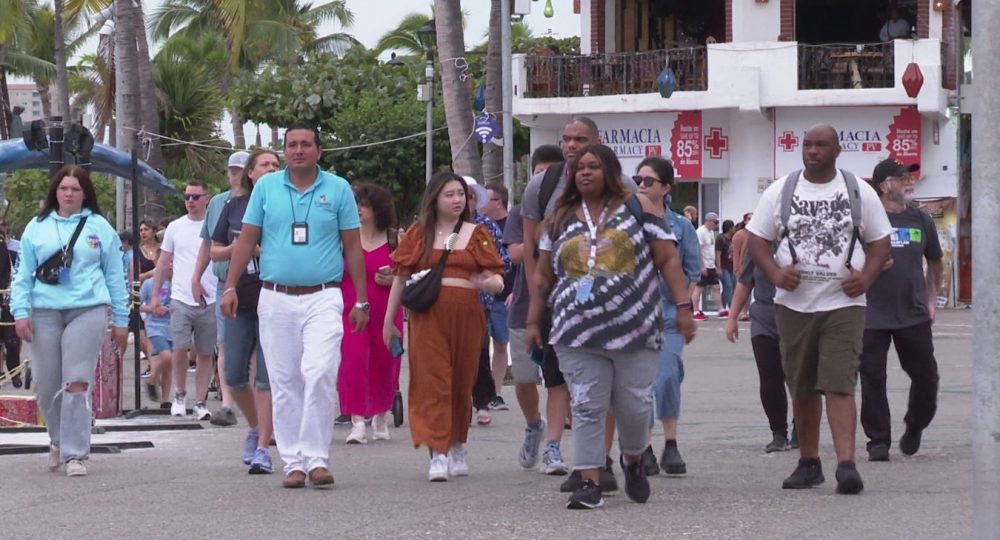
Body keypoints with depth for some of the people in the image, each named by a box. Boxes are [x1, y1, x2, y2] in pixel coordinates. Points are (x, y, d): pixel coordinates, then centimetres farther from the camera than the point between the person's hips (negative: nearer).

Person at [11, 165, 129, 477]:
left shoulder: (99, 227, 9)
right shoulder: (37, 228, 11)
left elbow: (115, 275, 10)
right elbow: (23, 274, 10)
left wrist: (121, 320, 7)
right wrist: (21, 312, -2)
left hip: (87, 311, -2)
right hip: (45, 313, 2)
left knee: (77, 384, -10)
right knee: (46, 385, 4)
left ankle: (74, 454, -7)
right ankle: (59, 440, 28)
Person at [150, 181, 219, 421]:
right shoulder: (175, 227, 8)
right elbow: (163, 263, 13)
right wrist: (155, 295, 9)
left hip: (210, 301, 0)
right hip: (181, 299, 0)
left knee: (205, 353, 4)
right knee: (180, 349, -9)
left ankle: (200, 402, 10)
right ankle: (180, 395, 10)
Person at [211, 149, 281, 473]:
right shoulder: (234, 206, 9)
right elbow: (214, 252, 14)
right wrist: (234, 249, -6)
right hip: (239, 300, 3)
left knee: (267, 376, -6)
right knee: (234, 376, 4)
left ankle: (263, 448, -2)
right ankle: (255, 427, 29)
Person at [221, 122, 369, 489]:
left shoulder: (338, 189, 5)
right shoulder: (266, 187, 8)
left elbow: (353, 248, 7)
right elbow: (246, 241, 11)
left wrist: (361, 301, 4)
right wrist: (231, 287, 3)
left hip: (323, 297, -2)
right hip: (276, 298, 2)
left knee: (319, 374, -17)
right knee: (284, 383, 3)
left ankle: (317, 458, -13)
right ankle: (293, 462, 9)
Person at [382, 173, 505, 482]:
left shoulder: (477, 235, 11)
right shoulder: (418, 233, 9)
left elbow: (497, 280, 7)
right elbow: (401, 277, 11)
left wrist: (489, 283, -17)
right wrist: (389, 320, 10)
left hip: (466, 315, 2)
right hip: (428, 316, -2)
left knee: (462, 383, 9)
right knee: (432, 381, -10)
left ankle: (457, 448, 26)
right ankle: (438, 455, -15)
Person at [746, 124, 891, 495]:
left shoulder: (859, 192, 4)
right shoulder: (780, 192, 7)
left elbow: (880, 241, 9)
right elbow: (758, 239, 7)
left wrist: (865, 277, -9)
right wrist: (775, 273, -12)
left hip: (843, 304, -2)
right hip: (793, 305, 2)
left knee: (839, 384, -14)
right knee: (801, 389, 8)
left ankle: (846, 464, -21)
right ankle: (809, 462, 19)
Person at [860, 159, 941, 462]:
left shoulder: (920, 220, 7)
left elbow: (934, 263, 20)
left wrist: (931, 299, 14)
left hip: (914, 315, 3)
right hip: (872, 317, -3)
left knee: (926, 376, 6)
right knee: (872, 380, -2)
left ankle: (915, 426, 31)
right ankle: (878, 442, 8)